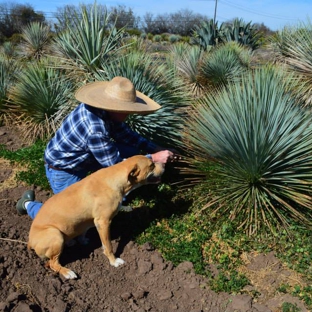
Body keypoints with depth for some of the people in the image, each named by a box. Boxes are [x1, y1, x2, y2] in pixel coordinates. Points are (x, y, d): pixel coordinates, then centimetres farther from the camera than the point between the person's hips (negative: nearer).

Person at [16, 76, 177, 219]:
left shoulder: (103, 109, -12)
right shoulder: (94, 129, -38)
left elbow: (126, 134, 2)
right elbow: (115, 164, -27)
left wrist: (156, 148, -7)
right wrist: (153, 158, -24)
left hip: (83, 159, 8)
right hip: (63, 169, -8)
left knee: (132, 150, 0)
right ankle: (29, 204, 14)